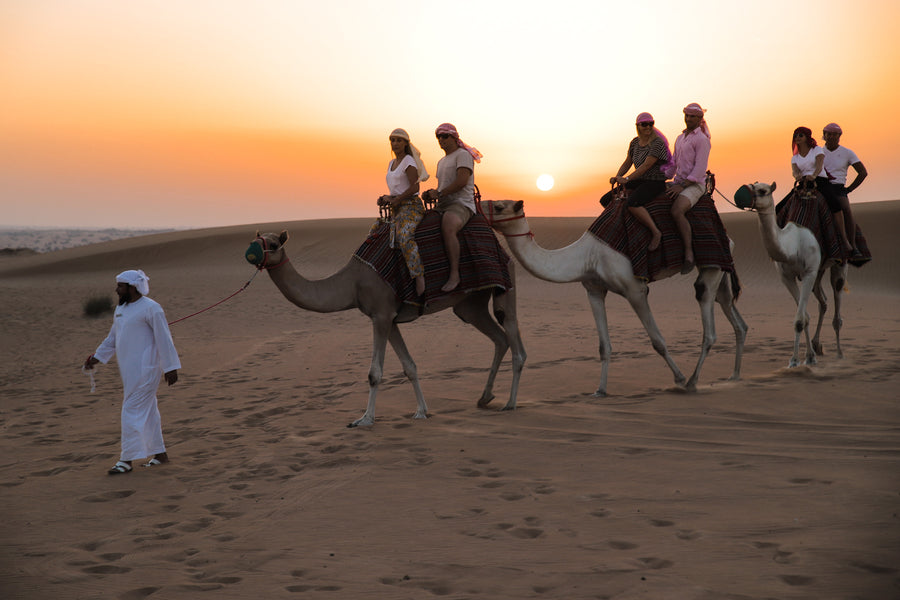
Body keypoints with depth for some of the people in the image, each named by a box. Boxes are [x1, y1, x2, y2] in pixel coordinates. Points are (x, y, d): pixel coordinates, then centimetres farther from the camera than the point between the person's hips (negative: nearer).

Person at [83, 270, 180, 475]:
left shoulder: (150, 309, -13)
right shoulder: (121, 309, 14)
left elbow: (164, 340, -14)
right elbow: (112, 339, 24)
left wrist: (170, 367, -16)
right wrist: (97, 357, 16)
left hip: (145, 369, -9)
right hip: (129, 371, 9)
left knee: (133, 411, -10)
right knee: (148, 412, 14)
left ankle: (127, 460, -8)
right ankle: (160, 454, 23)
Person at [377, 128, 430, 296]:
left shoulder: (409, 161, -7)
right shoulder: (392, 164, 19)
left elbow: (414, 188, -15)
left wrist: (393, 200, -13)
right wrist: (385, 199, 5)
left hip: (411, 206, -9)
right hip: (397, 210, 9)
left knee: (405, 237, -34)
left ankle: (420, 277, -37)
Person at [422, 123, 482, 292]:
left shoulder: (463, 155, -3)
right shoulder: (442, 162, 26)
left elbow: (462, 181, -16)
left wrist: (439, 193, -15)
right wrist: (430, 194, 8)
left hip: (461, 205, -10)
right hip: (442, 208, 10)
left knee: (447, 229, -39)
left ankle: (454, 274, -43)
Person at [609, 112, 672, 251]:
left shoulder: (657, 143, -16)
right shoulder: (635, 143, 8)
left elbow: (646, 165, -22)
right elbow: (627, 163, 13)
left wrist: (627, 179, -23)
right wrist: (617, 177, -5)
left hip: (655, 183, -9)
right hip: (639, 181, 9)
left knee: (632, 204, -31)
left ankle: (656, 232, -22)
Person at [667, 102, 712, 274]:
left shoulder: (701, 139, -7)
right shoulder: (680, 139, 19)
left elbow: (699, 169, -15)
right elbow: (672, 165, 24)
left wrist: (682, 186, -20)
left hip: (694, 185, -9)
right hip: (678, 184, 9)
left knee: (677, 211, -34)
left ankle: (689, 253, -28)